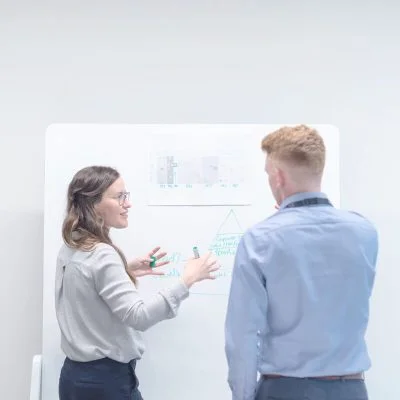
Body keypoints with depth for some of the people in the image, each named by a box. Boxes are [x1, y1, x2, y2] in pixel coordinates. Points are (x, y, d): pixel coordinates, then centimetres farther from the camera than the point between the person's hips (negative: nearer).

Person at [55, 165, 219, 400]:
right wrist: (187, 280, -29)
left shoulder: (70, 250, 6)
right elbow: (138, 316, -29)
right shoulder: (101, 255, -22)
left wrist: (126, 271, 10)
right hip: (105, 379, -9)